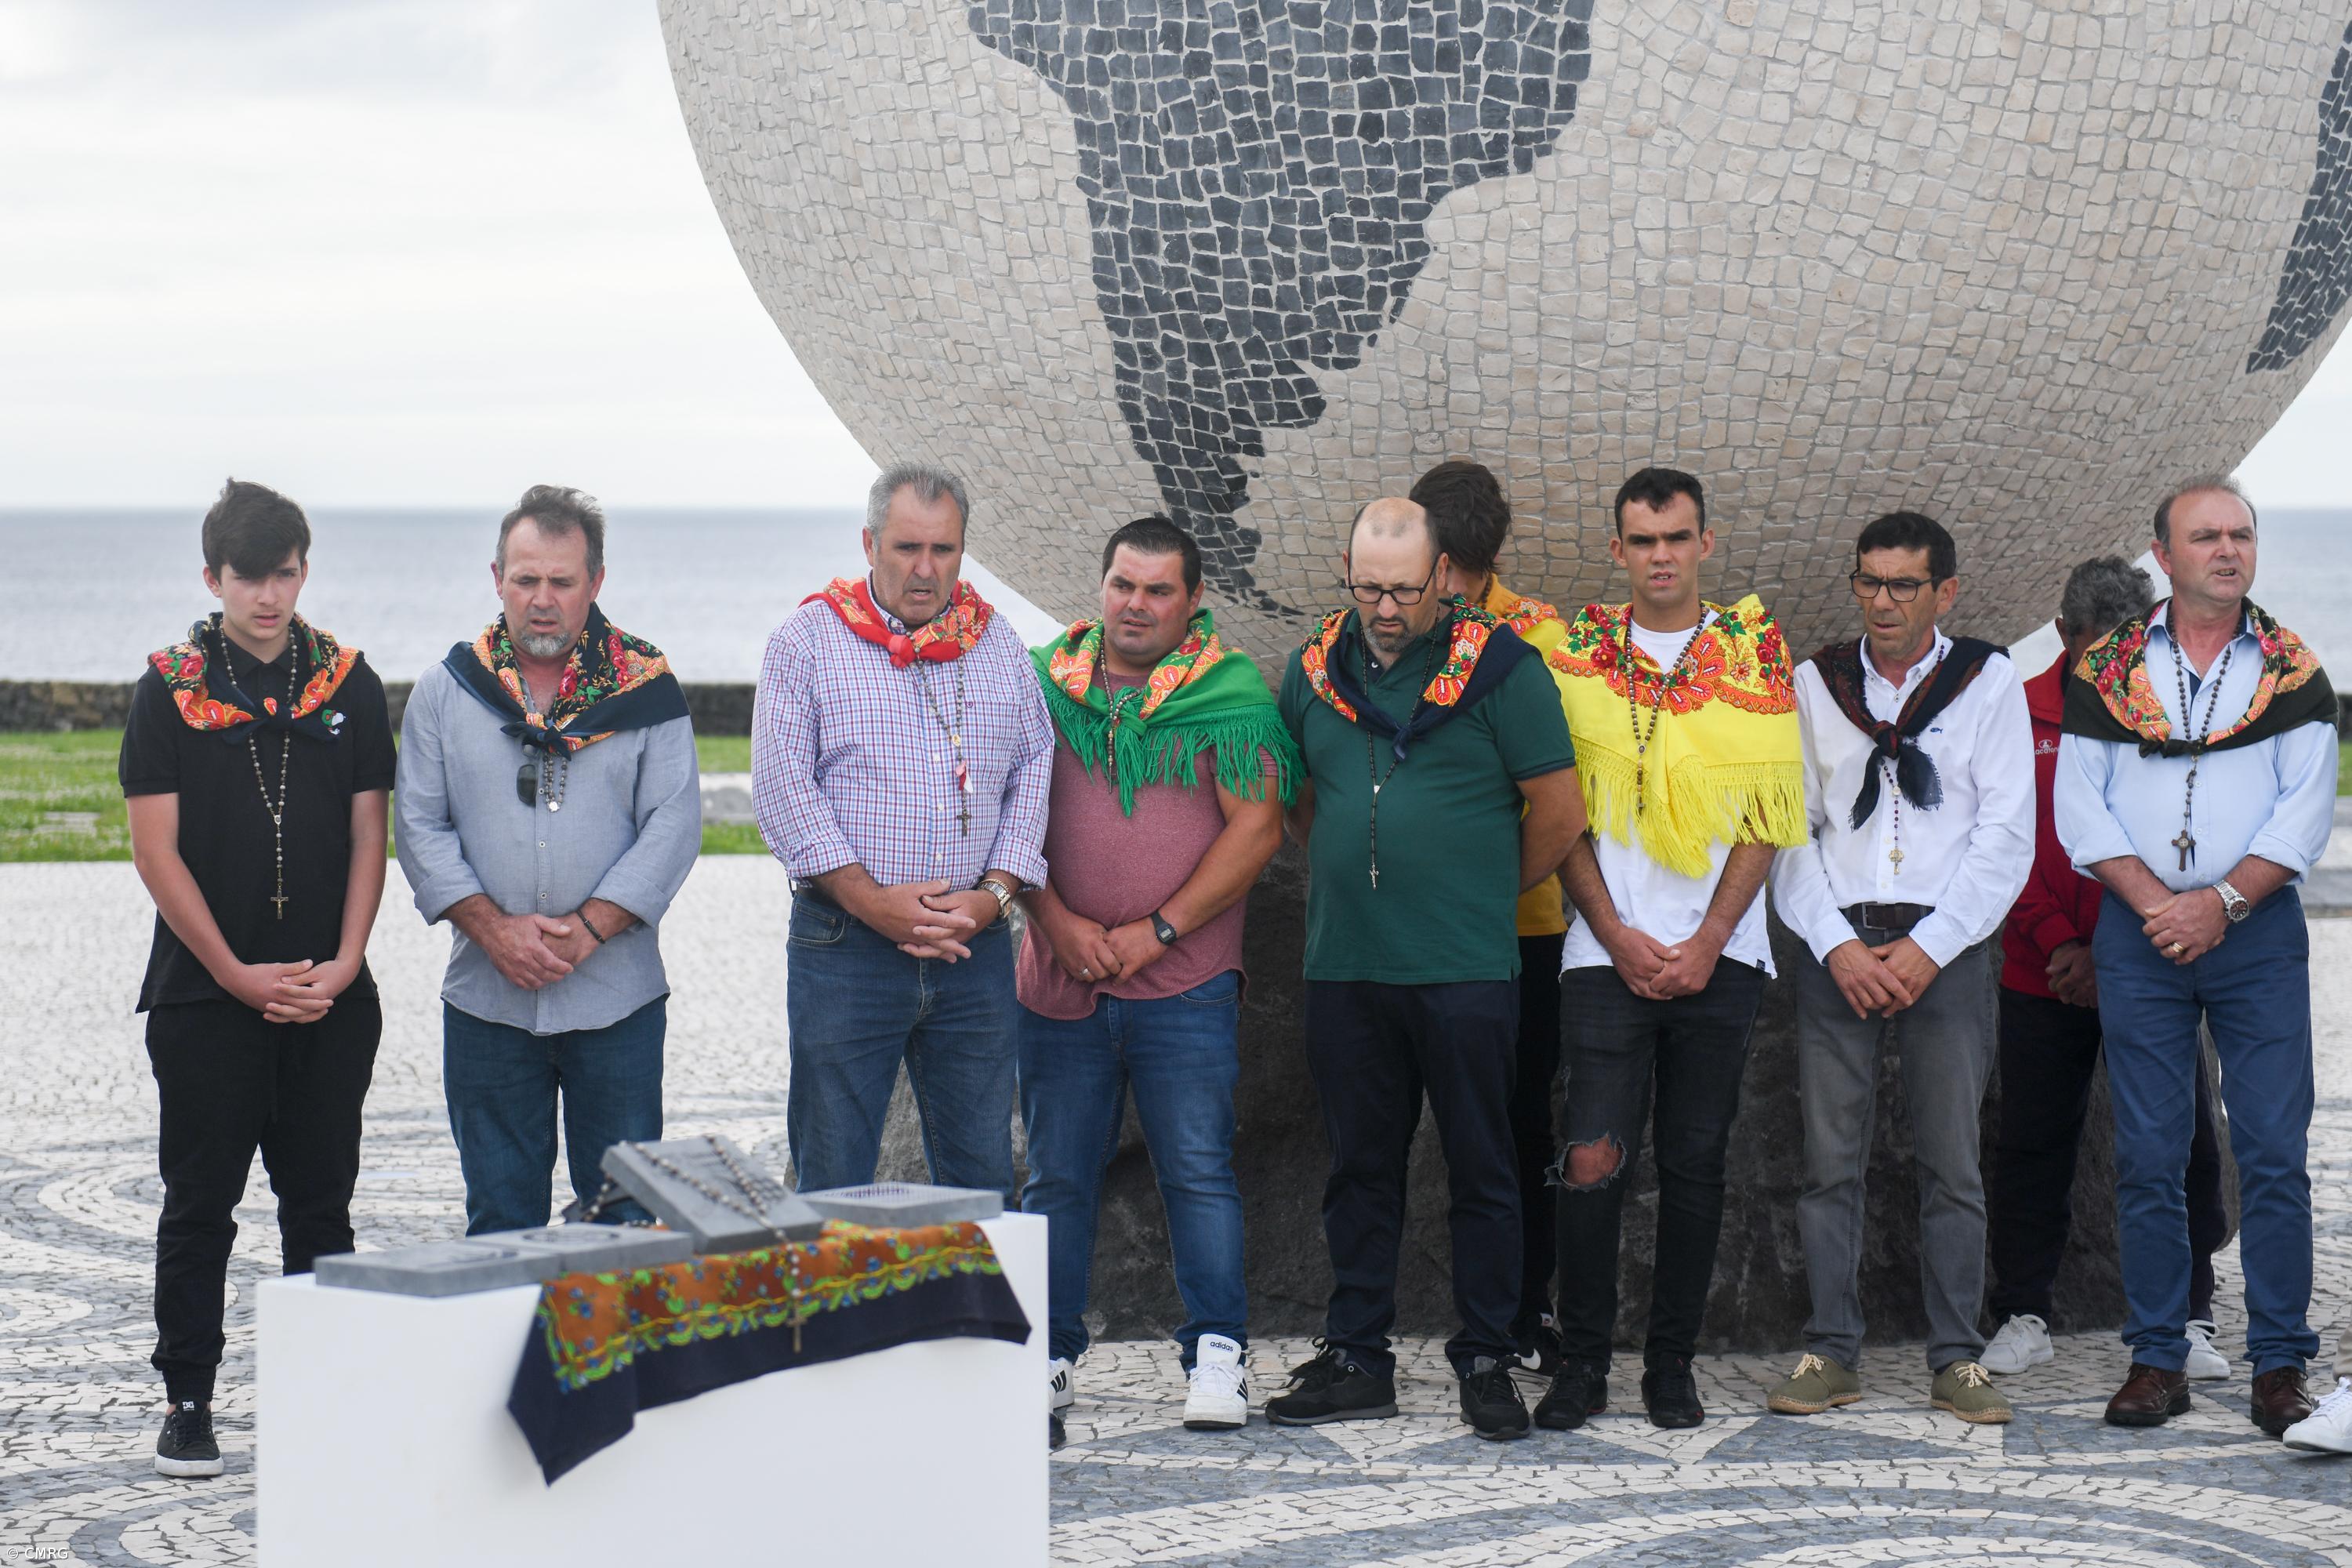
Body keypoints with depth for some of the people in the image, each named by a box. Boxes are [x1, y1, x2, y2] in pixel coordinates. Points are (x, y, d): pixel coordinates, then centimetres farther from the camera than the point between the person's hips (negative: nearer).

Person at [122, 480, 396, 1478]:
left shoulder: (349, 687, 6)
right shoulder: (169, 692, -1)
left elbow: (368, 838, 6)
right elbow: (156, 851, -4)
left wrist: (343, 965, -7)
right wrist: (238, 975, -10)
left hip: (331, 1002, 2)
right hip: (203, 995, -2)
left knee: (321, 1201, 7)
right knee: (200, 1206, 3)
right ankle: (188, 1400, 11)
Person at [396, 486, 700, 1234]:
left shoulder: (645, 687, 1)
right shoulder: (447, 689, 6)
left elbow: (673, 823, -3)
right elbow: (421, 827, 3)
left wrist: (590, 928, -14)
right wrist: (493, 927, -10)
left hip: (617, 997, -1)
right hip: (487, 1000, 2)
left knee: (625, 1218, 3)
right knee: (500, 1220, 7)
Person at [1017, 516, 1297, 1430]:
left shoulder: (1230, 695, 0)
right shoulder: (1042, 685, 7)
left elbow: (1256, 827, -5)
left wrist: (1155, 929, -10)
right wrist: (1057, 921, -7)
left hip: (1185, 984, -2)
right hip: (1058, 978, 2)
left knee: (1198, 1171, -3)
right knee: (1058, 1175, 8)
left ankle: (1215, 1355, 5)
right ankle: (1049, 1353, 17)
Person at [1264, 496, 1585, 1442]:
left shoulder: (1500, 667, -5)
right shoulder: (1317, 669, 10)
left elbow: (1557, 813, -2)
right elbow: (1293, 796, 24)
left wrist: (1487, 894, 7)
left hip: (1464, 972, -4)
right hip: (1344, 966, 4)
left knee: (1480, 1169, 2)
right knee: (1360, 1167, 10)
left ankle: (1486, 1362, 10)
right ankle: (1357, 1357, 17)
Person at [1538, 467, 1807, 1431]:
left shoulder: (1755, 656, 5)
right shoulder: (1578, 656, 6)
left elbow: (1768, 814, 2)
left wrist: (1707, 942, -6)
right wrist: (1620, 936, -6)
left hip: (1719, 954, 0)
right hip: (1607, 950, 0)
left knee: (1695, 1163, 4)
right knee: (1593, 1161, -9)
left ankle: (1673, 1366, 13)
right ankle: (1582, 1362, 3)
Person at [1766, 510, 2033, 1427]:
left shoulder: (1989, 682, 5)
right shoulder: (1812, 686, 10)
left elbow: (2006, 836, 1)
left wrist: (1929, 947, -8)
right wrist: (1838, 945, -6)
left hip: (1947, 949, -1)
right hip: (1835, 946, 1)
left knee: (1951, 1161, 0)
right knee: (1830, 1158, 0)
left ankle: (1957, 1359, 6)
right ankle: (1832, 1353, 6)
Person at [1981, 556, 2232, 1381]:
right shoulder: (2021, 714, 3)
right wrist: (2058, 942, -8)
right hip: (2043, 973, 1)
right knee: (2033, 1143, 6)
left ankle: (2188, 1319, 10)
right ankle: (2024, 1318, 16)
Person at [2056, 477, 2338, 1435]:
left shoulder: (2293, 672, 5)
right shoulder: (2106, 672, 7)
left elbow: (2307, 810, -2)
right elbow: (2079, 807, 1)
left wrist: (2222, 903, -13)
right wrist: (2156, 904, -10)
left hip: (2257, 929, -1)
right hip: (2138, 936, 1)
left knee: (2274, 1154, -3)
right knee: (2147, 1157, 2)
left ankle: (2279, 1365, 2)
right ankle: (2157, 1359, 10)